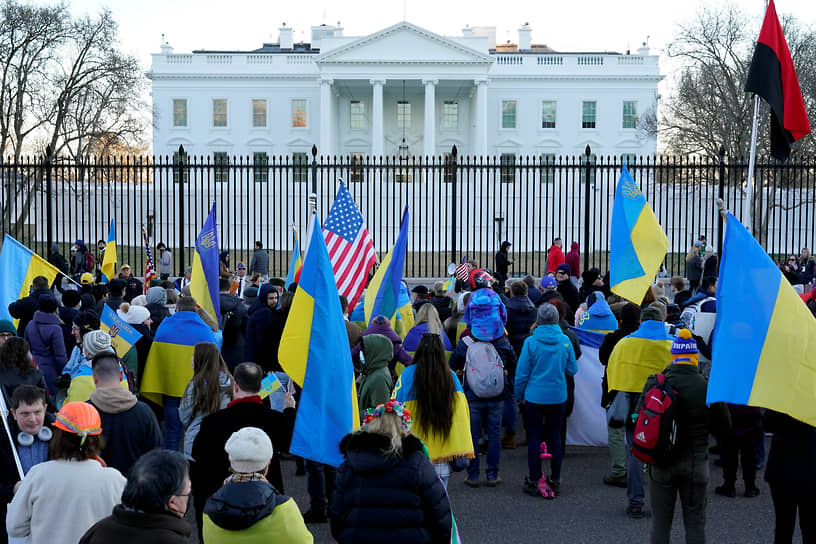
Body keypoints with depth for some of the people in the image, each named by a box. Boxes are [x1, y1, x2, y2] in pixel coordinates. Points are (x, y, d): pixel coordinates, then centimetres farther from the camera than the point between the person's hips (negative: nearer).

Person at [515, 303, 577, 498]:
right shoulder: (565, 341, -5)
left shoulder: (531, 342, -12)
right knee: (555, 436, 12)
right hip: (558, 396, 3)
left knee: (534, 438, 6)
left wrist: (519, 394, 6)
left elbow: (522, 372, -8)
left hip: (535, 396, -2)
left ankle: (533, 481, 11)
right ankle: (555, 480, 18)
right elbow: (572, 370, 3)